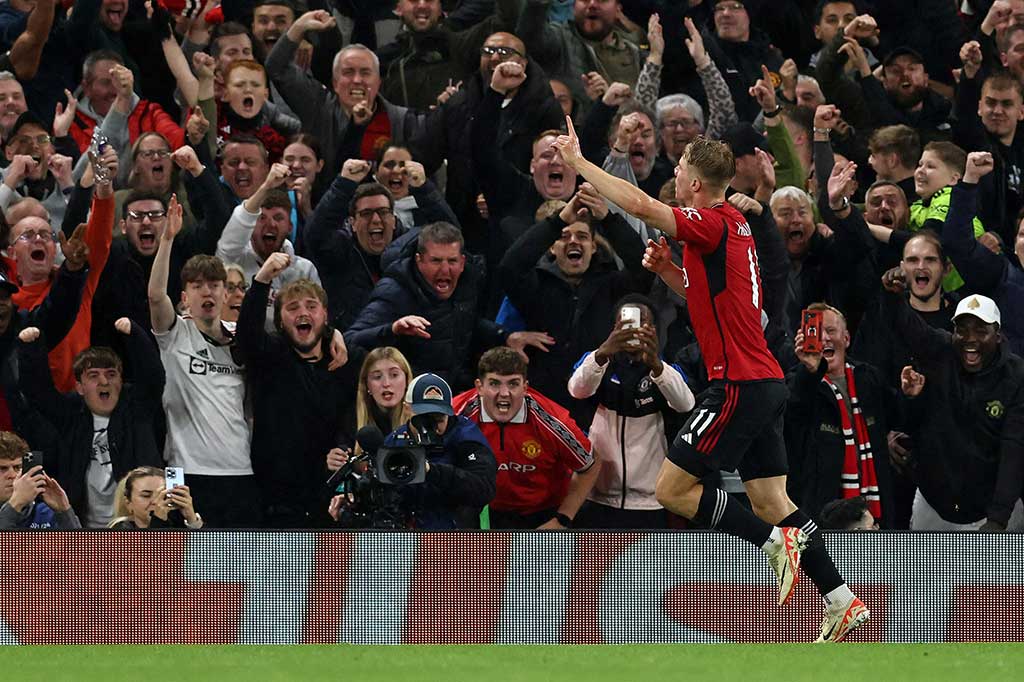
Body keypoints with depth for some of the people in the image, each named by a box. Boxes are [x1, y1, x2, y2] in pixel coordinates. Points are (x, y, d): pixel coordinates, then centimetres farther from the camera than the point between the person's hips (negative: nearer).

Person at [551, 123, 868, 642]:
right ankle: (842, 601, 6)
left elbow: (639, 205, -25)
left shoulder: (713, 225, -13)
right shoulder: (733, 225, 16)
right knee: (770, 500, 10)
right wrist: (667, 270, 13)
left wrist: (577, 161, -15)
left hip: (738, 384, -10)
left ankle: (776, 542, -8)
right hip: (765, 383, 10)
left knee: (672, 490, -5)